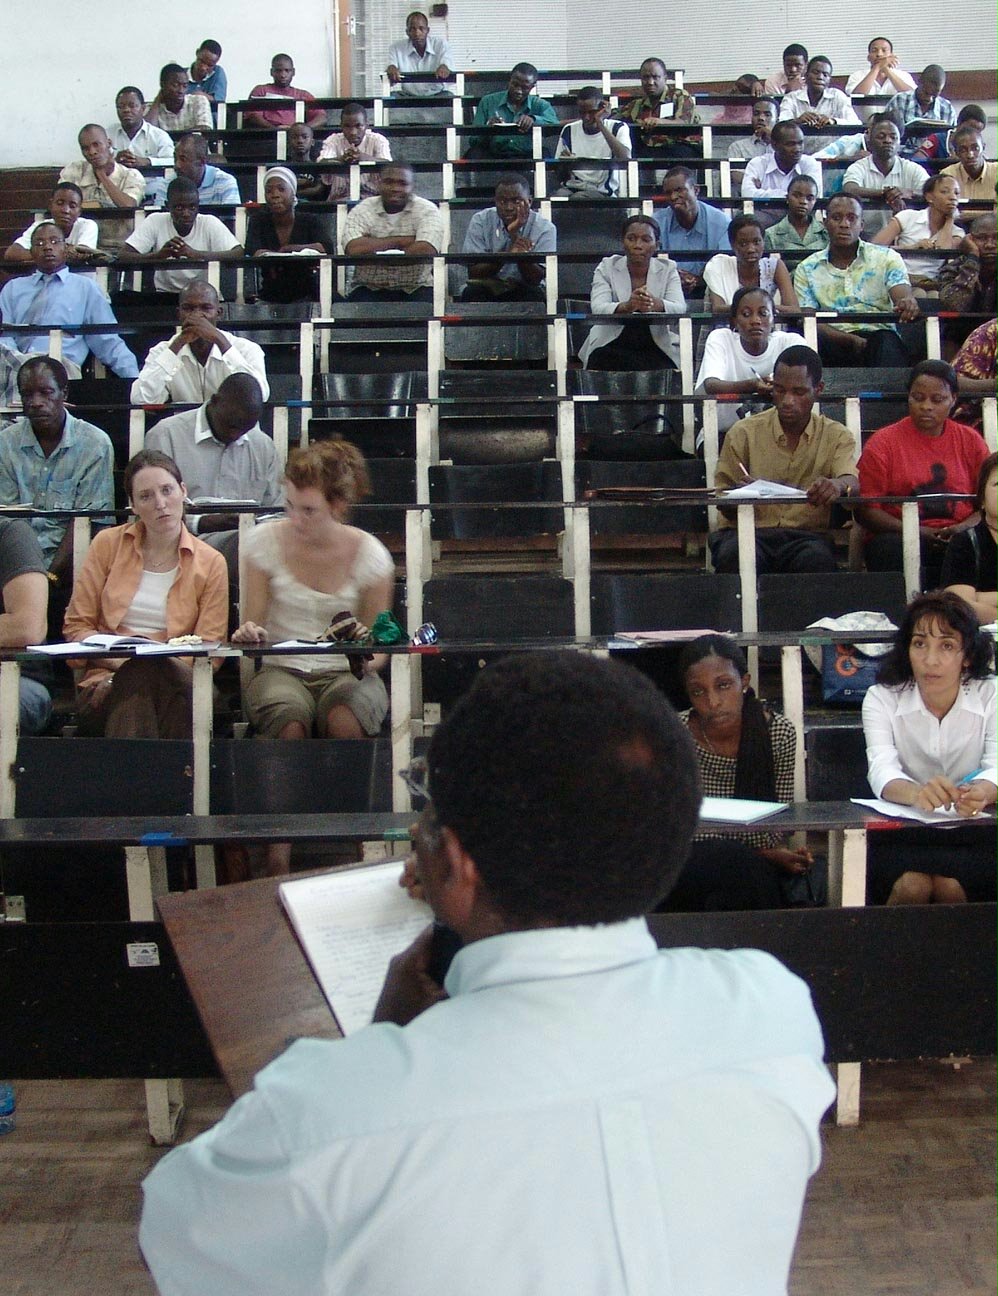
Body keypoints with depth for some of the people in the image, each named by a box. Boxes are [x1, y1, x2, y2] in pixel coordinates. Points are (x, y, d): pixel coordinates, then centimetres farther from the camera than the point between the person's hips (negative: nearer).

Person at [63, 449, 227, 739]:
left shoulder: (210, 563, 9)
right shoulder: (108, 544, 11)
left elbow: (209, 649, 6)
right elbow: (76, 625, 9)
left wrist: (169, 664, -14)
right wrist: (118, 661, -9)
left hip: (173, 683, 0)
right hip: (107, 679, 0)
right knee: (140, 673, -35)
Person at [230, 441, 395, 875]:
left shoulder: (369, 554, -1)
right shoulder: (265, 541, 1)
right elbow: (253, 627, 5)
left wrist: (370, 659, -18)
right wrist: (248, 635, -20)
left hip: (346, 673, 0)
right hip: (281, 671, 0)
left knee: (344, 720, -38)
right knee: (289, 723, -37)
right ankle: (278, 854, -27)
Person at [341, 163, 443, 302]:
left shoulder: (427, 210, -1)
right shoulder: (361, 211, 1)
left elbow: (426, 250, -20)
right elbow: (354, 249, -18)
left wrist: (374, 247, -15)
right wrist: (399, 241, -15)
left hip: (415, 288, 0)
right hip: (370, 289, 0)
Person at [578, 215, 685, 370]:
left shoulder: (668, 269, 2)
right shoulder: (607, 267, 0)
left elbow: (680, 309, -15)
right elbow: (598, 309, -17)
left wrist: (657, 304, -39)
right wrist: (627, 306, -40)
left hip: (656, 347, 1)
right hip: (610, 347, -1)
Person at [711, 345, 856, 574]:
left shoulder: (836, 436, 10)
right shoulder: (744, 433, 7)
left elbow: (853, 482, -9)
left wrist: (838, 485, -35)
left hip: (806, 535, 0)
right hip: (747, 531, 0)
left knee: (817, 558, -34)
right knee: (734, 554, -35)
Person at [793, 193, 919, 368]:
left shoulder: (887, 258, 14)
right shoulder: (807, 269, 14)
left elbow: (905, 297, -1)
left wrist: (908, 304, -31)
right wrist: (851, 340, -15)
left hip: (877, 335, 0)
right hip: (833, 343, 0)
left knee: (887, 341, -36)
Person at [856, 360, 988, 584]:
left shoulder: (970, 441, 15)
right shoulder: (883, 443, 7)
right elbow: (866, 510, 0)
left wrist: (963, 528, -10)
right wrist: (915, 532, -14)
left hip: (958, 539, 2)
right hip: (900, 537, -2)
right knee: (892, 549, -37)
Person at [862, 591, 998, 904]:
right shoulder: (882, 698, -3)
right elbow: (882, 771, -19)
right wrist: (916, 793, -44)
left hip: (972, 834, 0)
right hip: (901, 834, 0)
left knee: (951, 885, -28)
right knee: (913, 884, -28)